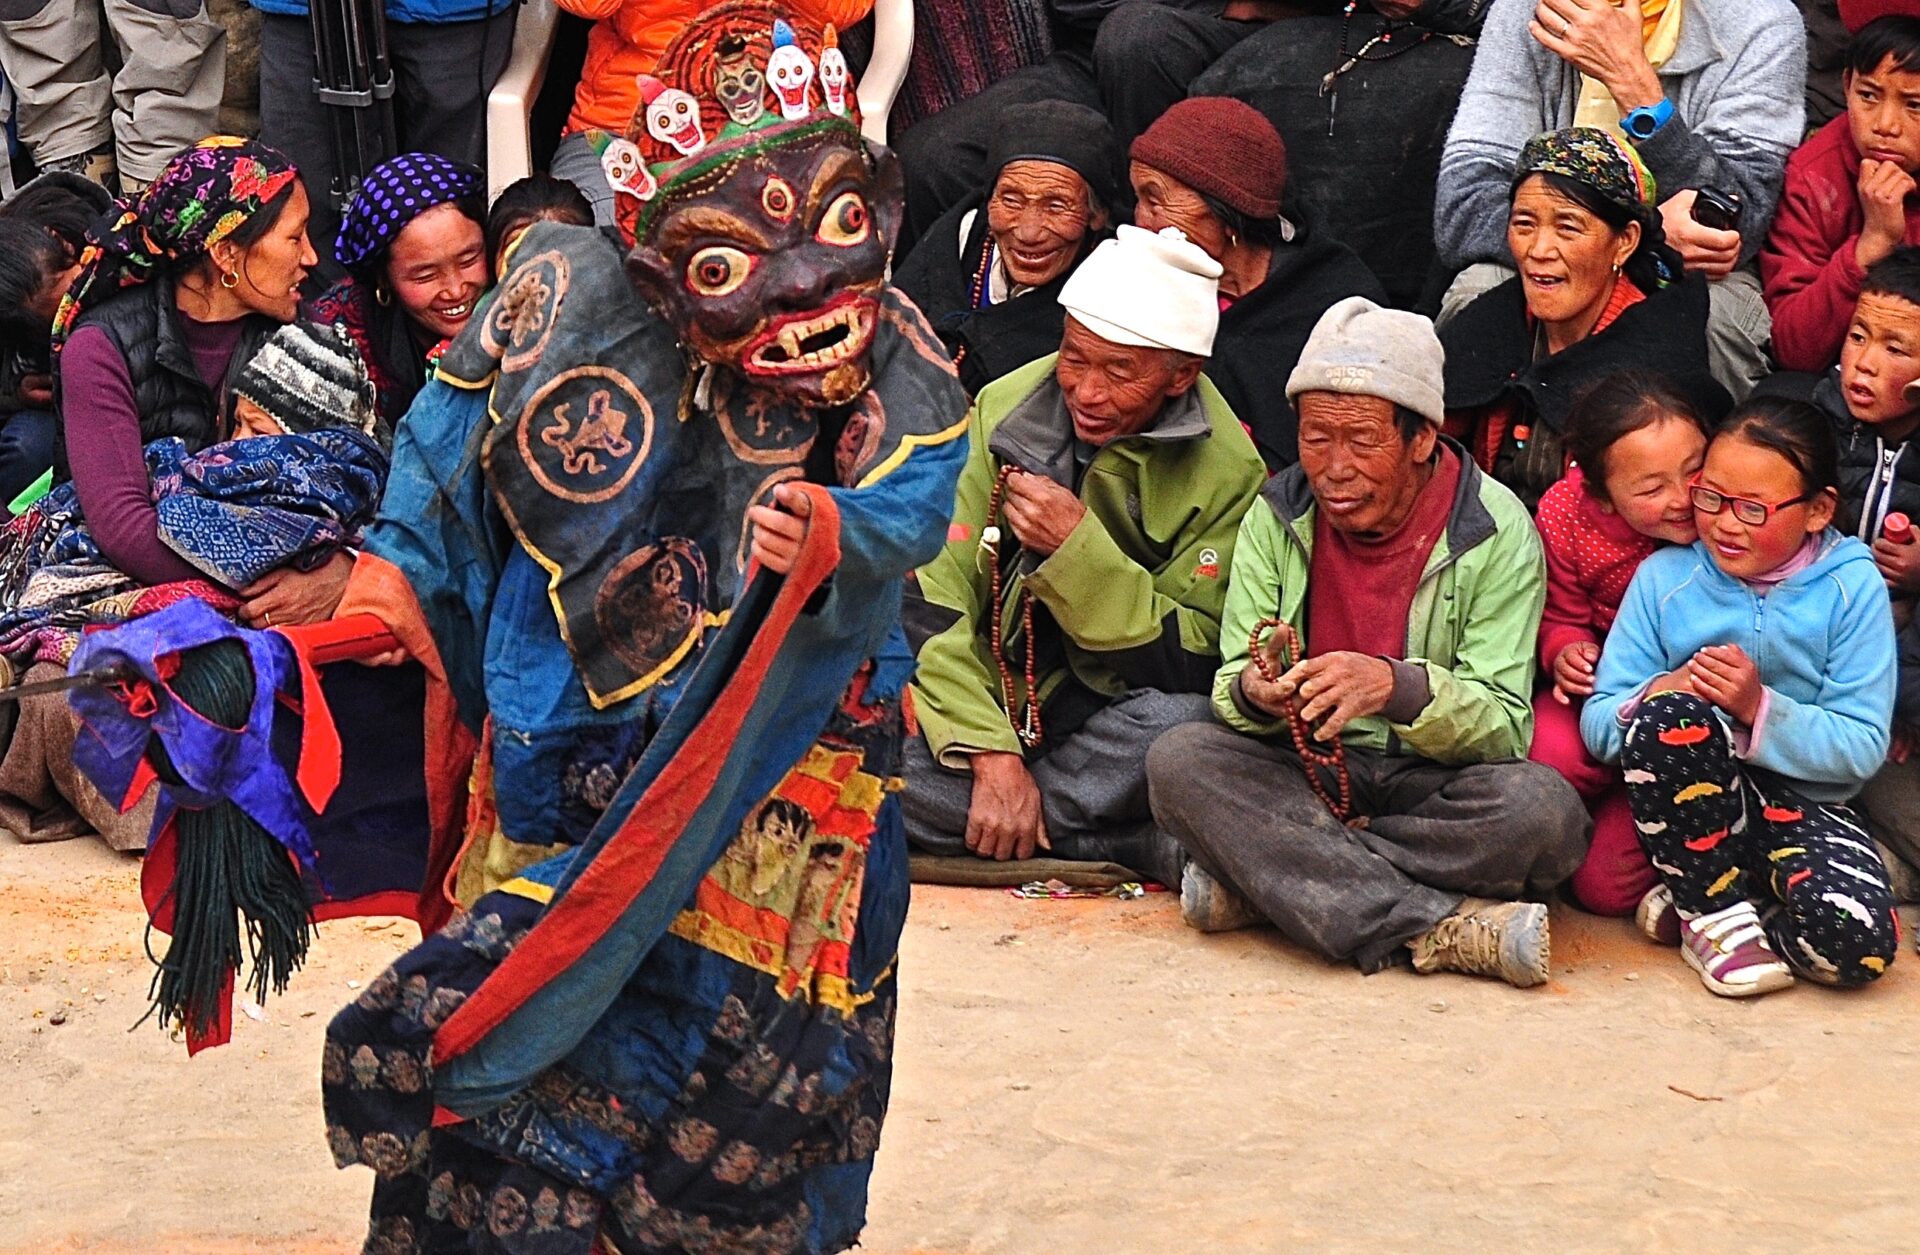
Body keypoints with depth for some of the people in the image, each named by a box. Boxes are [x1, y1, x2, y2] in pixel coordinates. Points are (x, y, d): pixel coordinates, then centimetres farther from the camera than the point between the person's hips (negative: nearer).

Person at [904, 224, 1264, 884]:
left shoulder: (1226, 472, -10)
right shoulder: (1006, 408, -3)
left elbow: (1193, 668, -15)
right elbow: (933, 598, -7)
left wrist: (1078, 547, -27)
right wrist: (990, 752, -19)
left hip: (1114, 725, -2)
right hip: (990, 708, 2)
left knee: (1183, 721, -36)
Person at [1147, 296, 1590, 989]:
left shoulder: (1495, 532, -8)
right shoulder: (1277, 516, 0)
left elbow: (1504, 724, -14)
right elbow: (1232, 686, -2)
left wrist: (1397, 687, -34)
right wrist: (1256, 693, -28)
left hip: (1436, 782, -2)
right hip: (1306, 772, 2)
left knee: (1544, 809, -33)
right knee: (1179, 760, -27)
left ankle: (1258, 878, -25)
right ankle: (1434, 928, -34)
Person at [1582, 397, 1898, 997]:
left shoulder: (1852, 589, -4)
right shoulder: (1665, 577, -1)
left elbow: (1862, 747, -8)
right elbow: (1599, 722, -3)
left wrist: (1761, 708, -23)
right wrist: (1662, 694, -25)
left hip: (1802, 805, -1)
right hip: (1691, 802, 1)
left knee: (1858, 941, -30)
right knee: (1670, 715, -34)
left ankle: (1693, 900, 0)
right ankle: (1718, 915, -13)